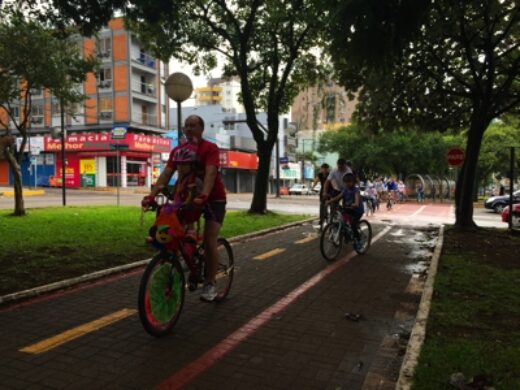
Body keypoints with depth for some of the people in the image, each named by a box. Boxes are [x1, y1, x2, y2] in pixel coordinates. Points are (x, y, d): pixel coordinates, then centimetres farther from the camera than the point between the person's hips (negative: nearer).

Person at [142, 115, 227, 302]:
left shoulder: (210, 148, -16)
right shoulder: (178, 151, -2)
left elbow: (210, 173, -32)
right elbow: (166, 174, -13)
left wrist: (203, 195, -49)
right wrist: (152, 195, -28)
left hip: (214, 198, -5)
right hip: (190, 196, 5)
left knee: (209, 241, -12)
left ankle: (210, 284, 1)